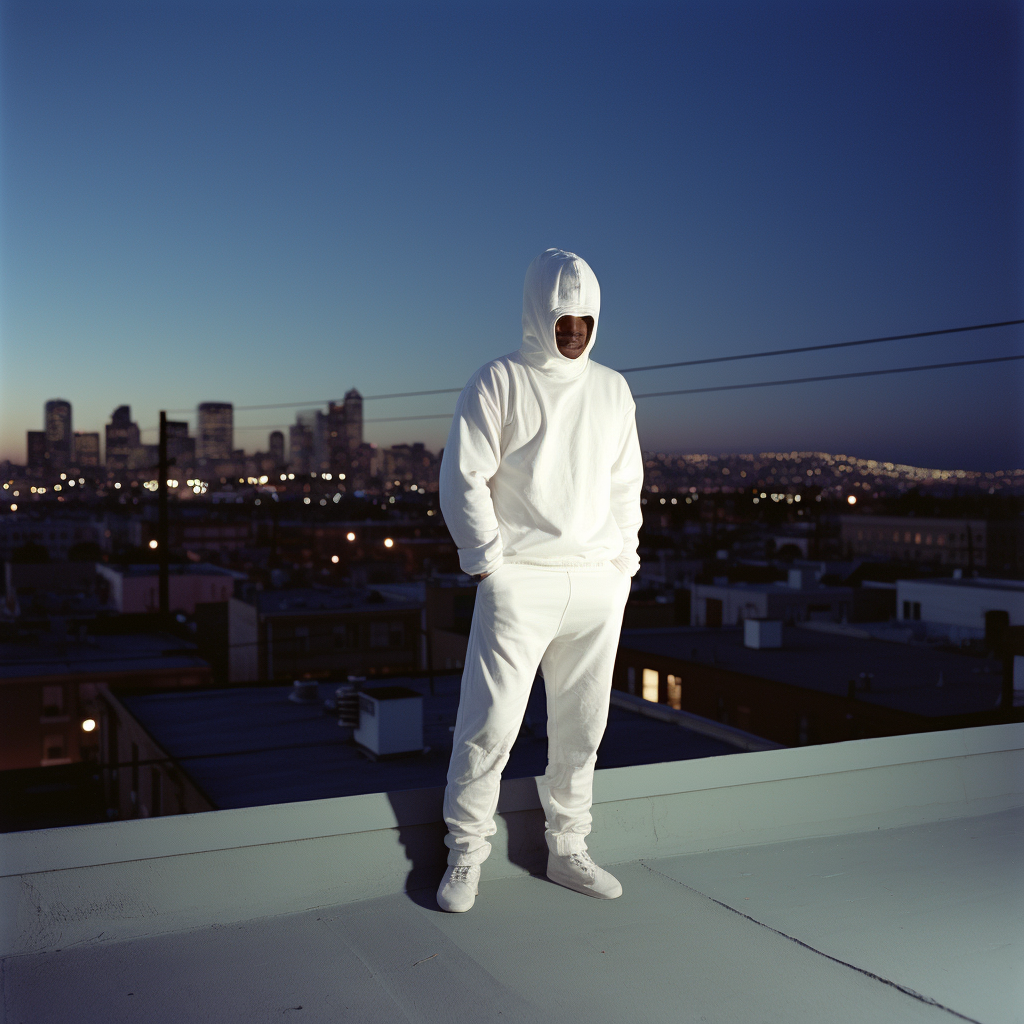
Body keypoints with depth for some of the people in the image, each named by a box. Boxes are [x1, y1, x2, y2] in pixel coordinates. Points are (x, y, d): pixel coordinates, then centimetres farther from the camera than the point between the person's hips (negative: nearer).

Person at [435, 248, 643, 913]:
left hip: (599, 584, 5)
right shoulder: (497, 382, -1)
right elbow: (463, 478, -5)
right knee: (491, 721, -5)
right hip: (520, 582, -5)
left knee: (582, 725, 10)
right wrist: (488, 560, -10)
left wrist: (624, 562, 12)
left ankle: (567, 850, 24)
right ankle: (466, 857, 10)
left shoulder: (612, 390, 15)